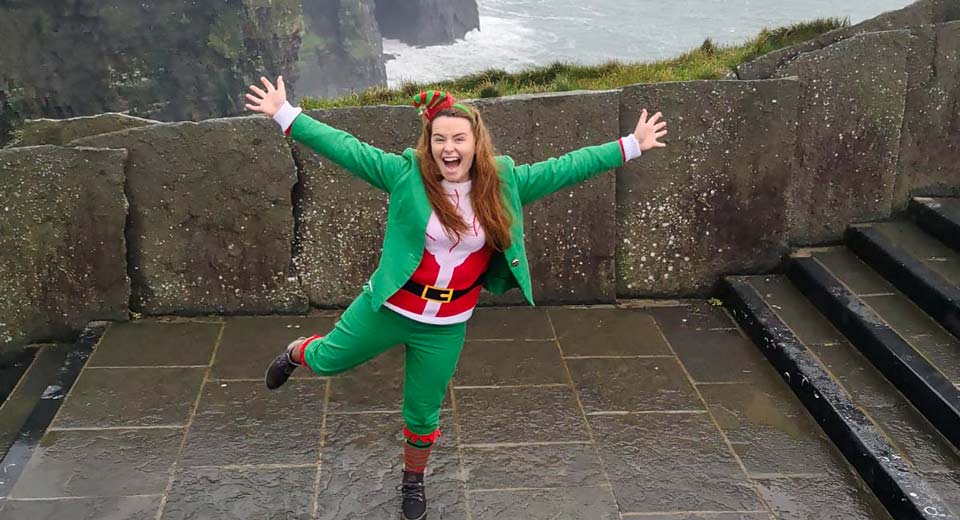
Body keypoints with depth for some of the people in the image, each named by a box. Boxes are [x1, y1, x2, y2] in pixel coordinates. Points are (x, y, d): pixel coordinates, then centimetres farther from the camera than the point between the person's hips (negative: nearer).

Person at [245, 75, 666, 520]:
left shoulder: (505, 183, -9)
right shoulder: (406, 174, -15)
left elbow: (564, 168, -4)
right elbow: (346, 148, -13)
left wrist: (630, 146, -3)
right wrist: (286, 115, -16)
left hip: (445, 328, 1)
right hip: (386, 308, -1)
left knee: (422, 415, 18)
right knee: (326, 361, 19)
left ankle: (413, 482, 47)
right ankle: (296, 353, 57)